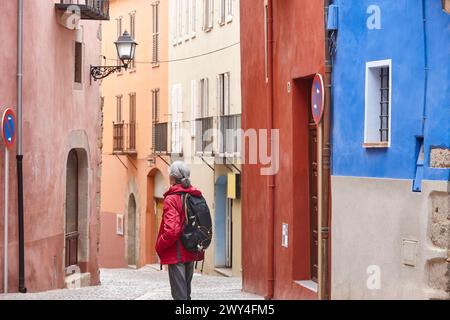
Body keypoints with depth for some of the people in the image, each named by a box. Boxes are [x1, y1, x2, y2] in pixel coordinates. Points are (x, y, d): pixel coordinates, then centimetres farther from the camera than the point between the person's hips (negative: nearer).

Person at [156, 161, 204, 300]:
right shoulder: (197, 197, 7)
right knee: (186, 291, 18)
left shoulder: (172, 199, -15)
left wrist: (159, 246, -9)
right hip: (191, 253, 7)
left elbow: (172, 230, -23)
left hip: (176, 253, -7)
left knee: (179, 294, -5)